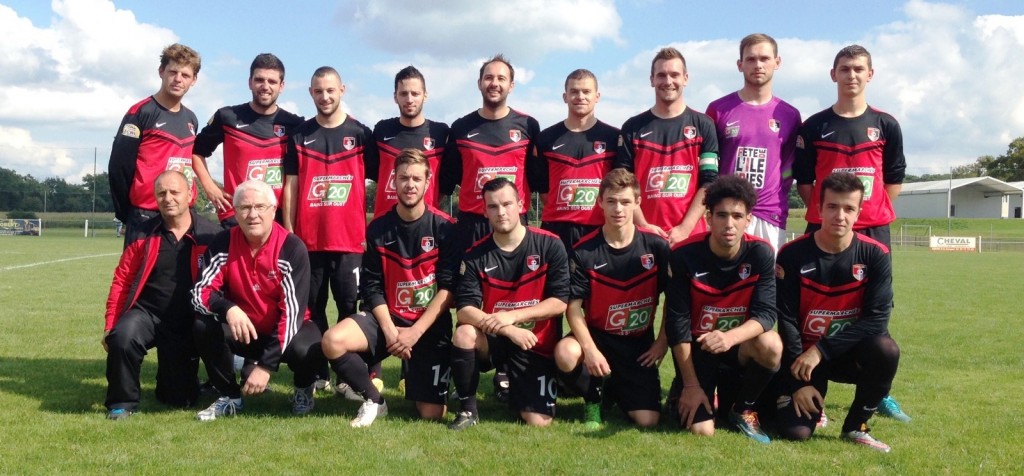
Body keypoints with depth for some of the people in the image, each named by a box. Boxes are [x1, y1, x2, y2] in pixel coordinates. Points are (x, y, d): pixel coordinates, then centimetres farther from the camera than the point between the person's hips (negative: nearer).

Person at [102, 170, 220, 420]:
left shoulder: (210, 236, -7)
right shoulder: (143, 234, 1)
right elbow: (122, 280, 2)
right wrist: (110, 325, -3)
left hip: (186, 325, 0)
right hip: (146, 313, 1)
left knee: (180, 399, 5)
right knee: (122, 337, -34)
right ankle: (122, 402, -9)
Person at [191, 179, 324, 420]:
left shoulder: (292, 248, -20)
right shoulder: (223, 243, -10)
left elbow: (292, 311, -23)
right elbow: (200, 292, -14)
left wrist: (267, 365, -28)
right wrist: (228, 308, -38)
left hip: (284, 331, -3)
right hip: (243, 330, 3)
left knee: (308, 351, -35)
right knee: (203, 326, -25)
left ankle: (303, 388, 5)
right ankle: (229, 395, -1)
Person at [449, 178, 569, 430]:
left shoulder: (550, 245, -9)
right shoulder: (476, 255, -6)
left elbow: (559, 302, -12)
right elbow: (464, 309, -15)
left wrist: (512, 316, -23)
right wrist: (508, 330, -29)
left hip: (536, 343, -1)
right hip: (494, 338, 1)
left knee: (538, 422, -10)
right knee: (464, 334, -33)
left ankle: (514, 383, 26)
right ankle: (467, 409, -11)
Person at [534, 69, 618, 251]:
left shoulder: (613, 137, 7)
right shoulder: (547, 138, 9)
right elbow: (541, 185, 11)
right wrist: (562, 209, 3)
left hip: (600, 229, -1)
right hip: (556, 229, 1)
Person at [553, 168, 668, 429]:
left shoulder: (656, 246, -7)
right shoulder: (584, 251, -9)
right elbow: (573, 307, -10)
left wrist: (662, 342, -3)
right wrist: (590, 349, -23)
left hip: (639, 344, 1)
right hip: (597, 335, -1)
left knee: (647, 420, -13)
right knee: (565, 353, -36)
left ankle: (616, 389, 25)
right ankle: (594, 397, 0)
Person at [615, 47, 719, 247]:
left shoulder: (703, 125, 7)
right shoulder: (633, 128, 9)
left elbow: (709, 182, 0)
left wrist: (685, 228, -10)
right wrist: (643, 225, -9)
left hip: (690, 235, 0)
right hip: (644, 235, 1)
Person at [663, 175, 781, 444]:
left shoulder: (761, 253, -13)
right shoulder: (685, 255, -18)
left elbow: (766, 313, -19)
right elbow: (677, 322, -15)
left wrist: (730, 337, -41)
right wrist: (691, 385, -15)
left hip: (740, 344, 2)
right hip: (697, 346, -2)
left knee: (771, 345, -33)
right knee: (702, 430, -18)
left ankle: (742, 410, -4)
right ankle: (681, 394, 19)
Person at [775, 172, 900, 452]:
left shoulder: (875, 255, -9)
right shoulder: (792, 255, -11)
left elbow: (877, 319, -16)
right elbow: (785, 321, -10)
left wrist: (822, 350, -23)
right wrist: (798, 382, -14)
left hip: (851, 351, 1)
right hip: (803, 354, -1)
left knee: (886, 350, -33)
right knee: (796, 432, -20)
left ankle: (856, 427, -7)